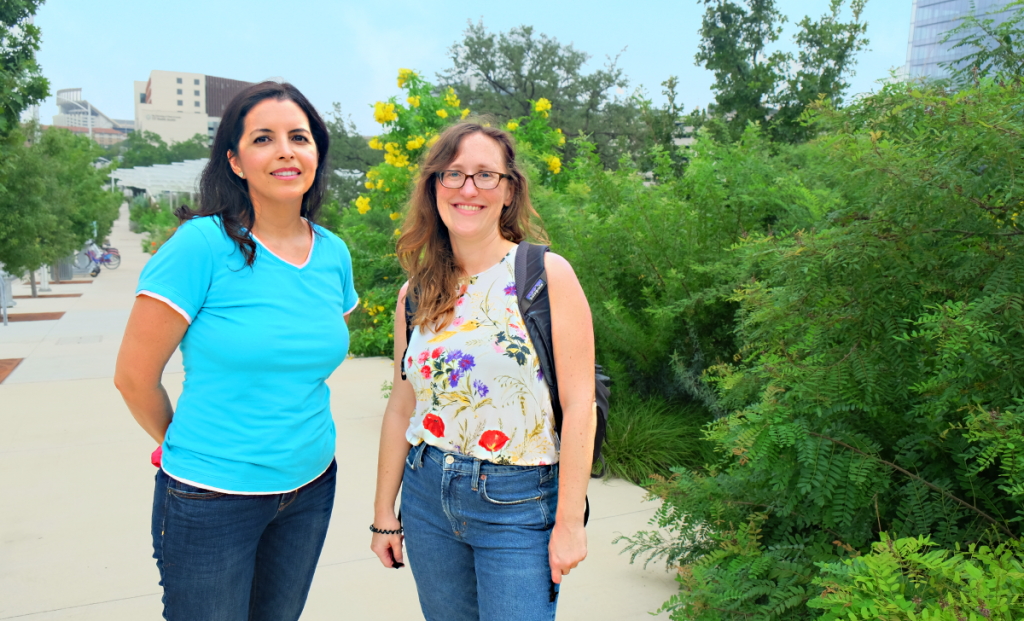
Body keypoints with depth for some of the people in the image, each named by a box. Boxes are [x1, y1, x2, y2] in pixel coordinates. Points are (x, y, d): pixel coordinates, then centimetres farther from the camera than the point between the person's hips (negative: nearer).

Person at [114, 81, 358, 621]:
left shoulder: (333, 254, 1)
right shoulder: (202, 245, -16)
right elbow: (133, 376, -9)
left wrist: (293, 436, 13)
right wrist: (188, 447, 4)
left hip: (312, 487, 5)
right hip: (212, 498, -5)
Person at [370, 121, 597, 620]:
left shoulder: (548, 275, -10)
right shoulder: (415, 295, 3)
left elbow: (579, 403, -11)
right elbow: (401, 408, 8)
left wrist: (570, 521, -11)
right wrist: (384, 516, 11)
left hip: (518, 504, -4)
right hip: (428, 493, 4)